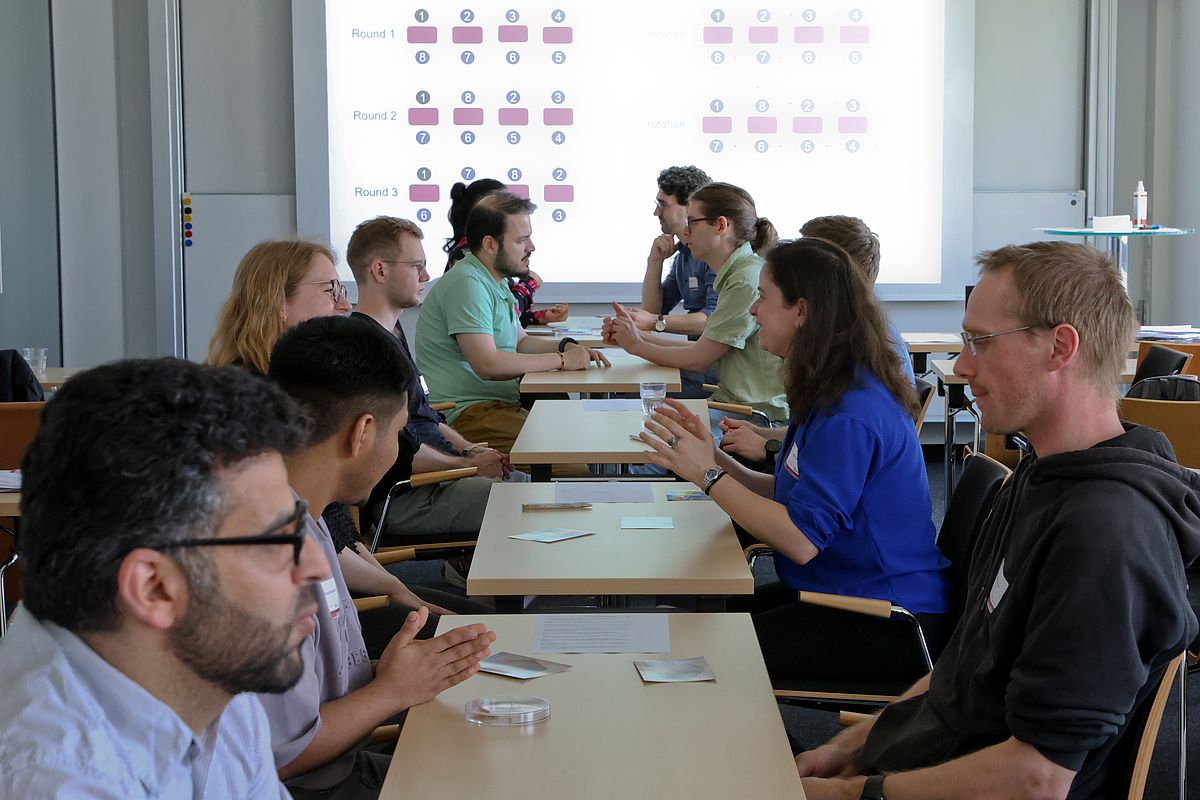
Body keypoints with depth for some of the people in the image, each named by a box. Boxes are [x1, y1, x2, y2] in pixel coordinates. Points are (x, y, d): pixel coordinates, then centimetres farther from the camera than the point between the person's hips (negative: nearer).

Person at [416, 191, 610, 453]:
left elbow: (521, 341, 28)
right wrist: (561, 360, -14)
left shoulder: (494, 282, 19)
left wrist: (567, 346, 8)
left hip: (502, 406, 10)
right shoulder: (467, 284, -14)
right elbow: (487, 365, -23)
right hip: (467, 414, -10)